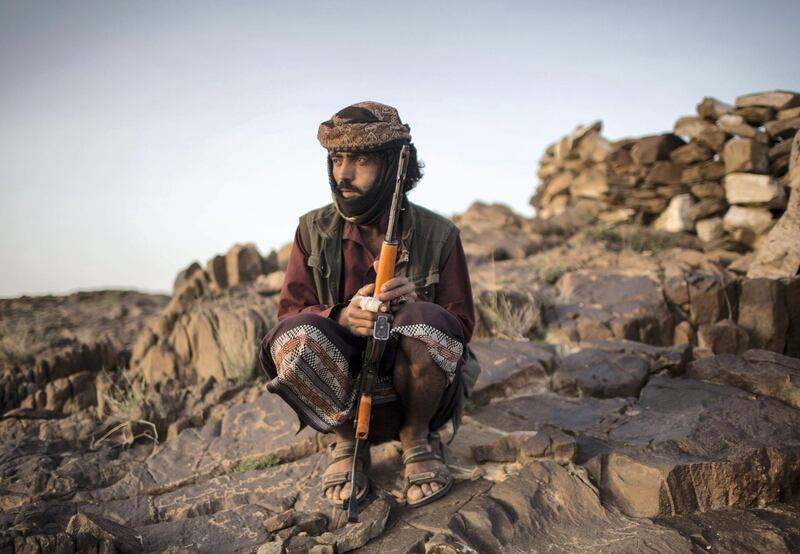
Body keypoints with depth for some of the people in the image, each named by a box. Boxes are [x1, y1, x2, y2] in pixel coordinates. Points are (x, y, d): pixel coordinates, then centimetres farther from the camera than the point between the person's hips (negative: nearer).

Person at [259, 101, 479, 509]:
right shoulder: (314, 230, -2)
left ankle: (417, 439, -3)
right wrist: (342, 316, -26)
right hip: (341, 391, 1)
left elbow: (462, 326, -2)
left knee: (426, 325, -34)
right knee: (294, 337, -31)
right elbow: (289, 313, -3)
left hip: (409, 387, -1)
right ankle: (346, 442, -1)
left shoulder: (437, 234, -5)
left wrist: (417, 305, -25)